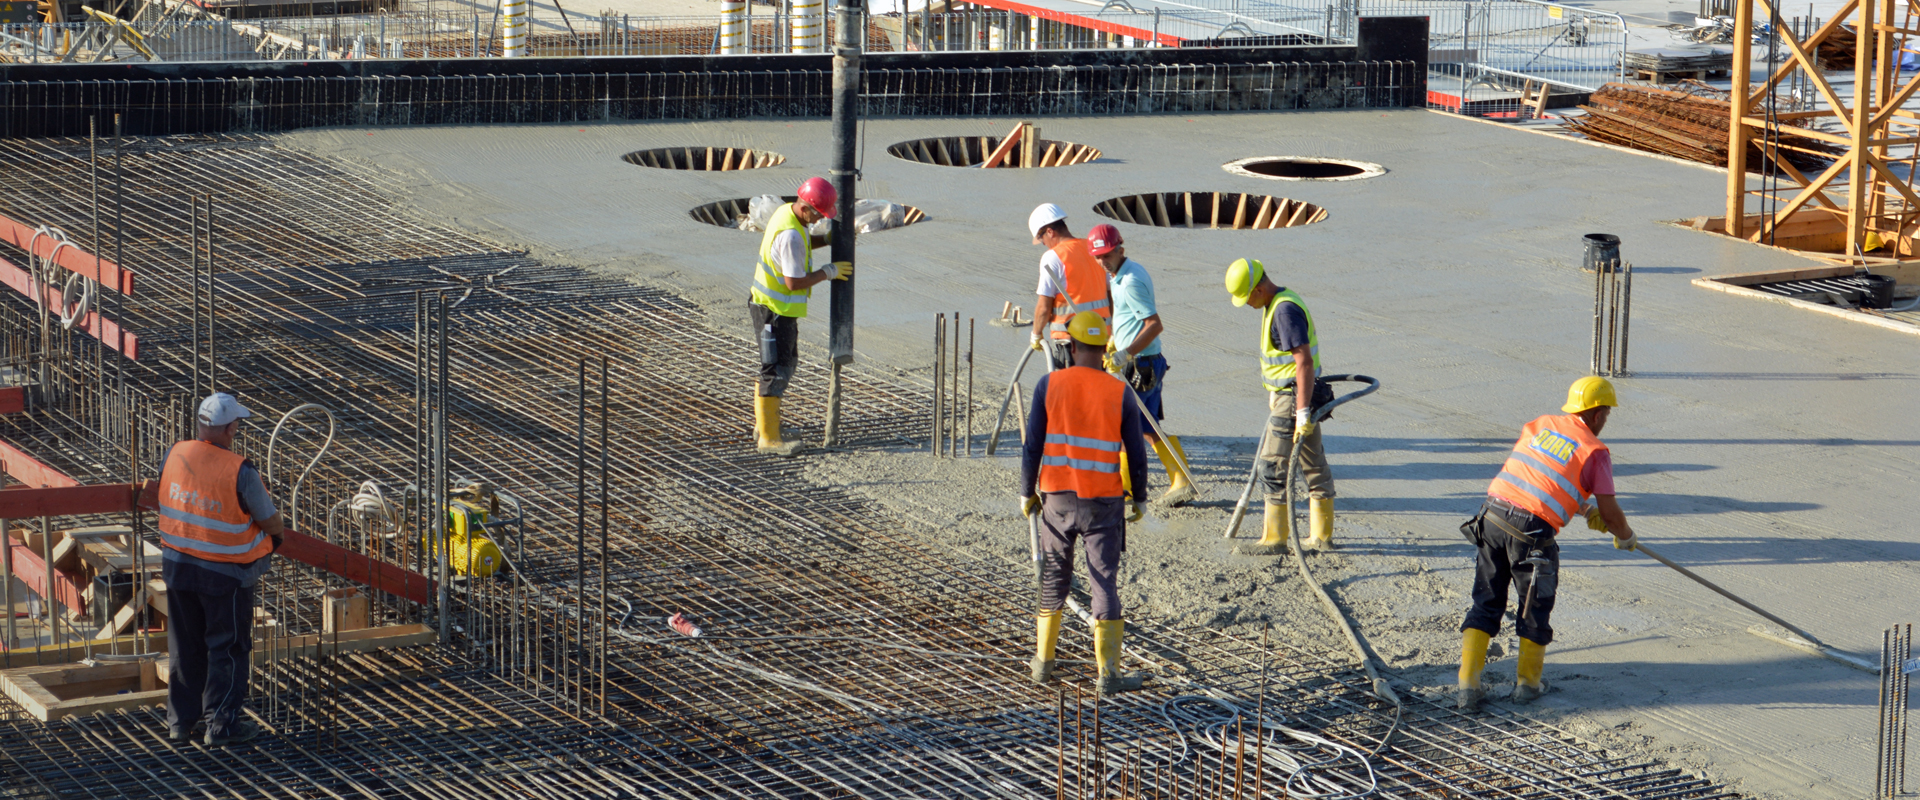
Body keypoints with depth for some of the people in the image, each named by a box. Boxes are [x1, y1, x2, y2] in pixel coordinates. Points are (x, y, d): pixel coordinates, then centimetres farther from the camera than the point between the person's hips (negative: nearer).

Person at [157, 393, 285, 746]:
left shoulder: (175, 455, -7)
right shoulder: (240, 472, -22)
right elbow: (270, 522, -12)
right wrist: (278, 531, 12)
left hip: (177, 565, 5)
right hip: (225, 572, -5)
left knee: (184, 647, 18)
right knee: (228, 648, 8)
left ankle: (180, 720, 28)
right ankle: (221, 726, 12)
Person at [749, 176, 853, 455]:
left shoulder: (787, 212, 3)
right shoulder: (791, 235, -28)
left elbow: (804, 243, 25)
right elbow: (794, 282, -27)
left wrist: (829, 239, 11)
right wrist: (829, 273, -17)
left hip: (776, 305, 11)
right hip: (774, 310, -11)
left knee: (787, 362, 21)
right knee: (776, 370, -6)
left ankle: (764, 424, 32)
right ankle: (767, 438, -2)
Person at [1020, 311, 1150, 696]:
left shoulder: (1049, 385, -4)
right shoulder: (1119, 393, -4)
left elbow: (1033, 445, -3)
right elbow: (1136, 454, -1)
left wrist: (1027, 492, 8)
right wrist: (1136, 498, 13)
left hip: (1057, 498, 1)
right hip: (1104, 502, -1)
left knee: (1054, 579, 17)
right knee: (1105, 584, 3)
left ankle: (1043, 662, 25)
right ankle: (1109, 673, -2)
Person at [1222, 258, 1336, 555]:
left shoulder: (1285, 310, -21)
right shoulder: (1278, 303, 13)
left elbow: (1305, 362, -26)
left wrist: (1303, 412, -28)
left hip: (1293, 397, -10)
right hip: (1285, 395, 10)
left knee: (1273, 466, -5)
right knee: (1314, 465, 12)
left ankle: (1274, 539, 0)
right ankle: (1322, 536, 17)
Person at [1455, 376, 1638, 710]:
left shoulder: (1542, 424, 18)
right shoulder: (1595, 451, 1)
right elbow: (1610, 513, 1)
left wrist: (1584, 508, 37)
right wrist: (1626, 536, 23)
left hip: (1492, 516, 5)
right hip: (1531, 532, -5)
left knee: (1486, 604, 13)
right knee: (1535, 607, 16)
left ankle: (1468, 686, 8)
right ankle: (1527, 683, 28)